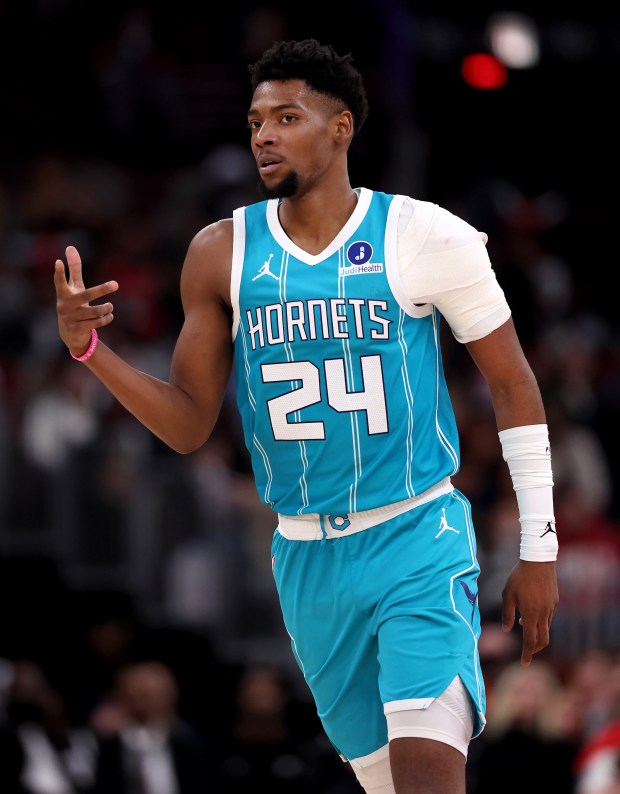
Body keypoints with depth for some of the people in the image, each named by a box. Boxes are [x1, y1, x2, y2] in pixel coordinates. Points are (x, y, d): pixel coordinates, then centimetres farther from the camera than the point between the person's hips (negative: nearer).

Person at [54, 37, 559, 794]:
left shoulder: (424, 237, -7)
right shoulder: (221, 254, 1)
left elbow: (513, 386, 0)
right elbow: (189, 425, 5)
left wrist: (538, 549, -1)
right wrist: (89, 349, -12)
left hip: (420, 544, -4)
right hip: (309, 561, 4)